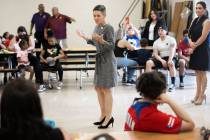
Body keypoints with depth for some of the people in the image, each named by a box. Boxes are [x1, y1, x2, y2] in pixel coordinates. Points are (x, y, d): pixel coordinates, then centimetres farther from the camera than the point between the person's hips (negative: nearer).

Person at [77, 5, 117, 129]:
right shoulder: (97, 27, 10)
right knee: (98, 88, 14)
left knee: (107, 89, -3)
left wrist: (101, 40, -33)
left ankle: (109, 116, 5)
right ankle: (103, 115, 25)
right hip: (99, 60, 9)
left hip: (108, 61, -9)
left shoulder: (109, 28, -14)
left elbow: (112, 46, -19)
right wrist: (85, 37, 20)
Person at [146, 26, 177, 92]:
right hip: (161, 58, 4)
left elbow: (172, 51, -12)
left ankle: (173, 84, -35)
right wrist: (162, 61, -17)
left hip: (170, 57, -4)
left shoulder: (171, 39, 0)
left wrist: (169, 60, -30)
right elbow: (155, 54, 2)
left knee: (171, 64, -39)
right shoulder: (156, 42, 11)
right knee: (148, 63, -21)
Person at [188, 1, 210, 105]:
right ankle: (198, 94, 19)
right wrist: (191, 43, -11)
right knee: (197, 73, 12)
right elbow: (190, 34, 8)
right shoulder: (195, 21, 13)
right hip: (195, 49, 7)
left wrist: (194, 46, -13)